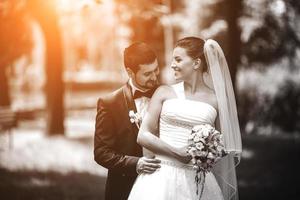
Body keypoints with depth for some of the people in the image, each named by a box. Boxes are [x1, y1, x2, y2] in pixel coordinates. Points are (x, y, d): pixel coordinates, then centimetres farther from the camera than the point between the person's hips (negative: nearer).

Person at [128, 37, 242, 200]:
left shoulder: (215, 99, 4)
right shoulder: (164, 92, 5)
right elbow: (143, 136, 0)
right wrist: (180, 154, -11)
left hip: (196, 180, 0)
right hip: (162, 176, 0)